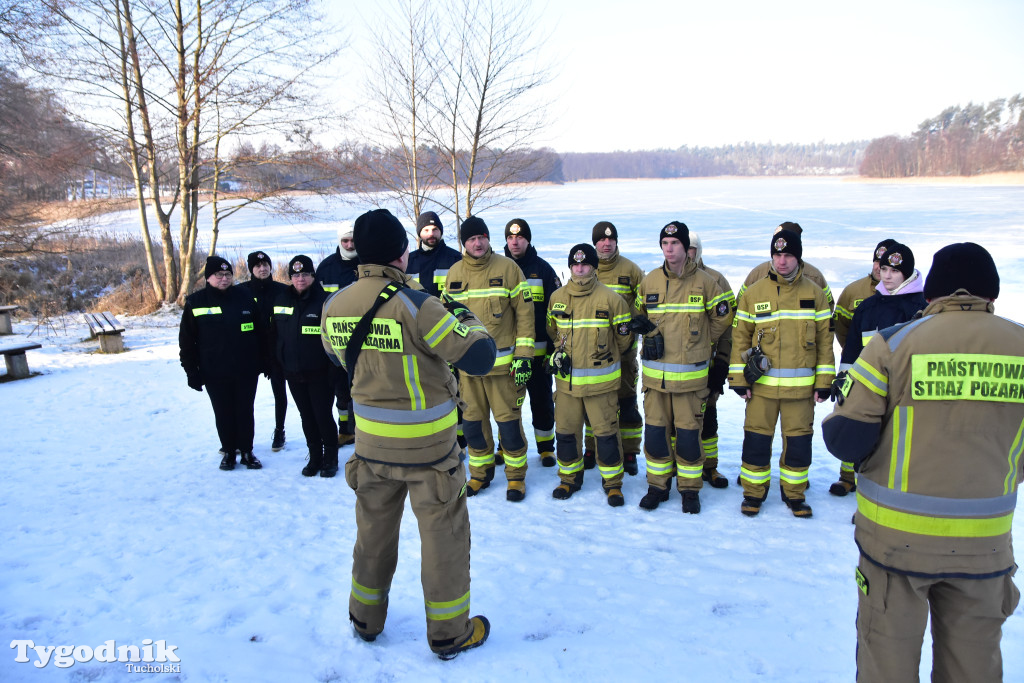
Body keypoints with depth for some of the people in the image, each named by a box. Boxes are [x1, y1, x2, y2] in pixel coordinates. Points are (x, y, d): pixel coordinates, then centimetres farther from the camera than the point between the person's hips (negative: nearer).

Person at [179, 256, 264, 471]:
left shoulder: (245, 296, 2)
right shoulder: (196, 302, -1)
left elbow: (261, 330, 6)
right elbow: (186, 341, 1)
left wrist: (262, 362, 5)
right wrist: (192, 371, -3)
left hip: (246, 371, 1)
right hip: (214, 373, -1)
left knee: (245, 412, 9)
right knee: (223, 414, 9)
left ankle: (247, 451, 22)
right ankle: (228, 452, 24)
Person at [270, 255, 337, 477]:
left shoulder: (324, 301, -10)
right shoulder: (281, 301, 6)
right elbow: (274, 335, 14)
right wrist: (276, 364, 12)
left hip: (320, 373, -5)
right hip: (293, 373, 5)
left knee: (323, 416, 2)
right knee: (307, 417, 14)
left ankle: (330, 459, 18)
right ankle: (315, 457, 27)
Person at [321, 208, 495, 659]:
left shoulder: (335, 306, -5)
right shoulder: (415, 305, -23)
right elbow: (479, 357, -20)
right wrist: (469, 321, -1)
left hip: (370, 440, 5)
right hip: (427, 444, -5)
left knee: (374, 526, 21)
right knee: (443, 531, 11)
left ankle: (366, 619, 38)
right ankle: (448, 632, 24)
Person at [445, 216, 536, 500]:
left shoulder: (507, 268, -4)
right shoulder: (454, 274, 7)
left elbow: (524, 312, -5)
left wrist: (524, 354, -10)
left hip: (503, 361, -3)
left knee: (508, 420, 2)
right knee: (473, 421, 11)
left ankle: (516, 475, 19)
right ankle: (480, 473, 29)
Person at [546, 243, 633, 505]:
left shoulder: (611, 299, -7)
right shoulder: (557, 298, 5)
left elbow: (624, 338, 3)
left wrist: (602, 355, 10)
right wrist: (558, 353, 6)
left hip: (600, 380, -3)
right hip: (566, 379, 3)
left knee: (606, 432, 3)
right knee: (565, 430, 10)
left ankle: (613, 482, 20)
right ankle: (570, 477, 30)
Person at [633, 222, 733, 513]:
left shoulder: (704, 282, -2)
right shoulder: (649, 282, 5)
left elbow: (722, 318, 9)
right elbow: (639, 317, 19)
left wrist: (701, 343, 10)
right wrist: (652, 334, 1)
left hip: (690, 374, -2)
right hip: (655, 375, 2)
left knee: (688, 433, 2)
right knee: (655, 431, 7)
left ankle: (690, 489, 19)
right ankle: (658, 485, 22)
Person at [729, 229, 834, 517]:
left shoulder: (814, 293, 4)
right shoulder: (753, 293, 1)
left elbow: (824, 339, 6)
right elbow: (740, 336, 3)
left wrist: (824, 381, 2)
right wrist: (738, 378, -2)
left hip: (801, 386, 1)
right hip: (761, 384, -1)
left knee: (799, 441, 9)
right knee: (756, 439, 5)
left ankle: (794, 492, 27)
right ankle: (753, 491, 21)